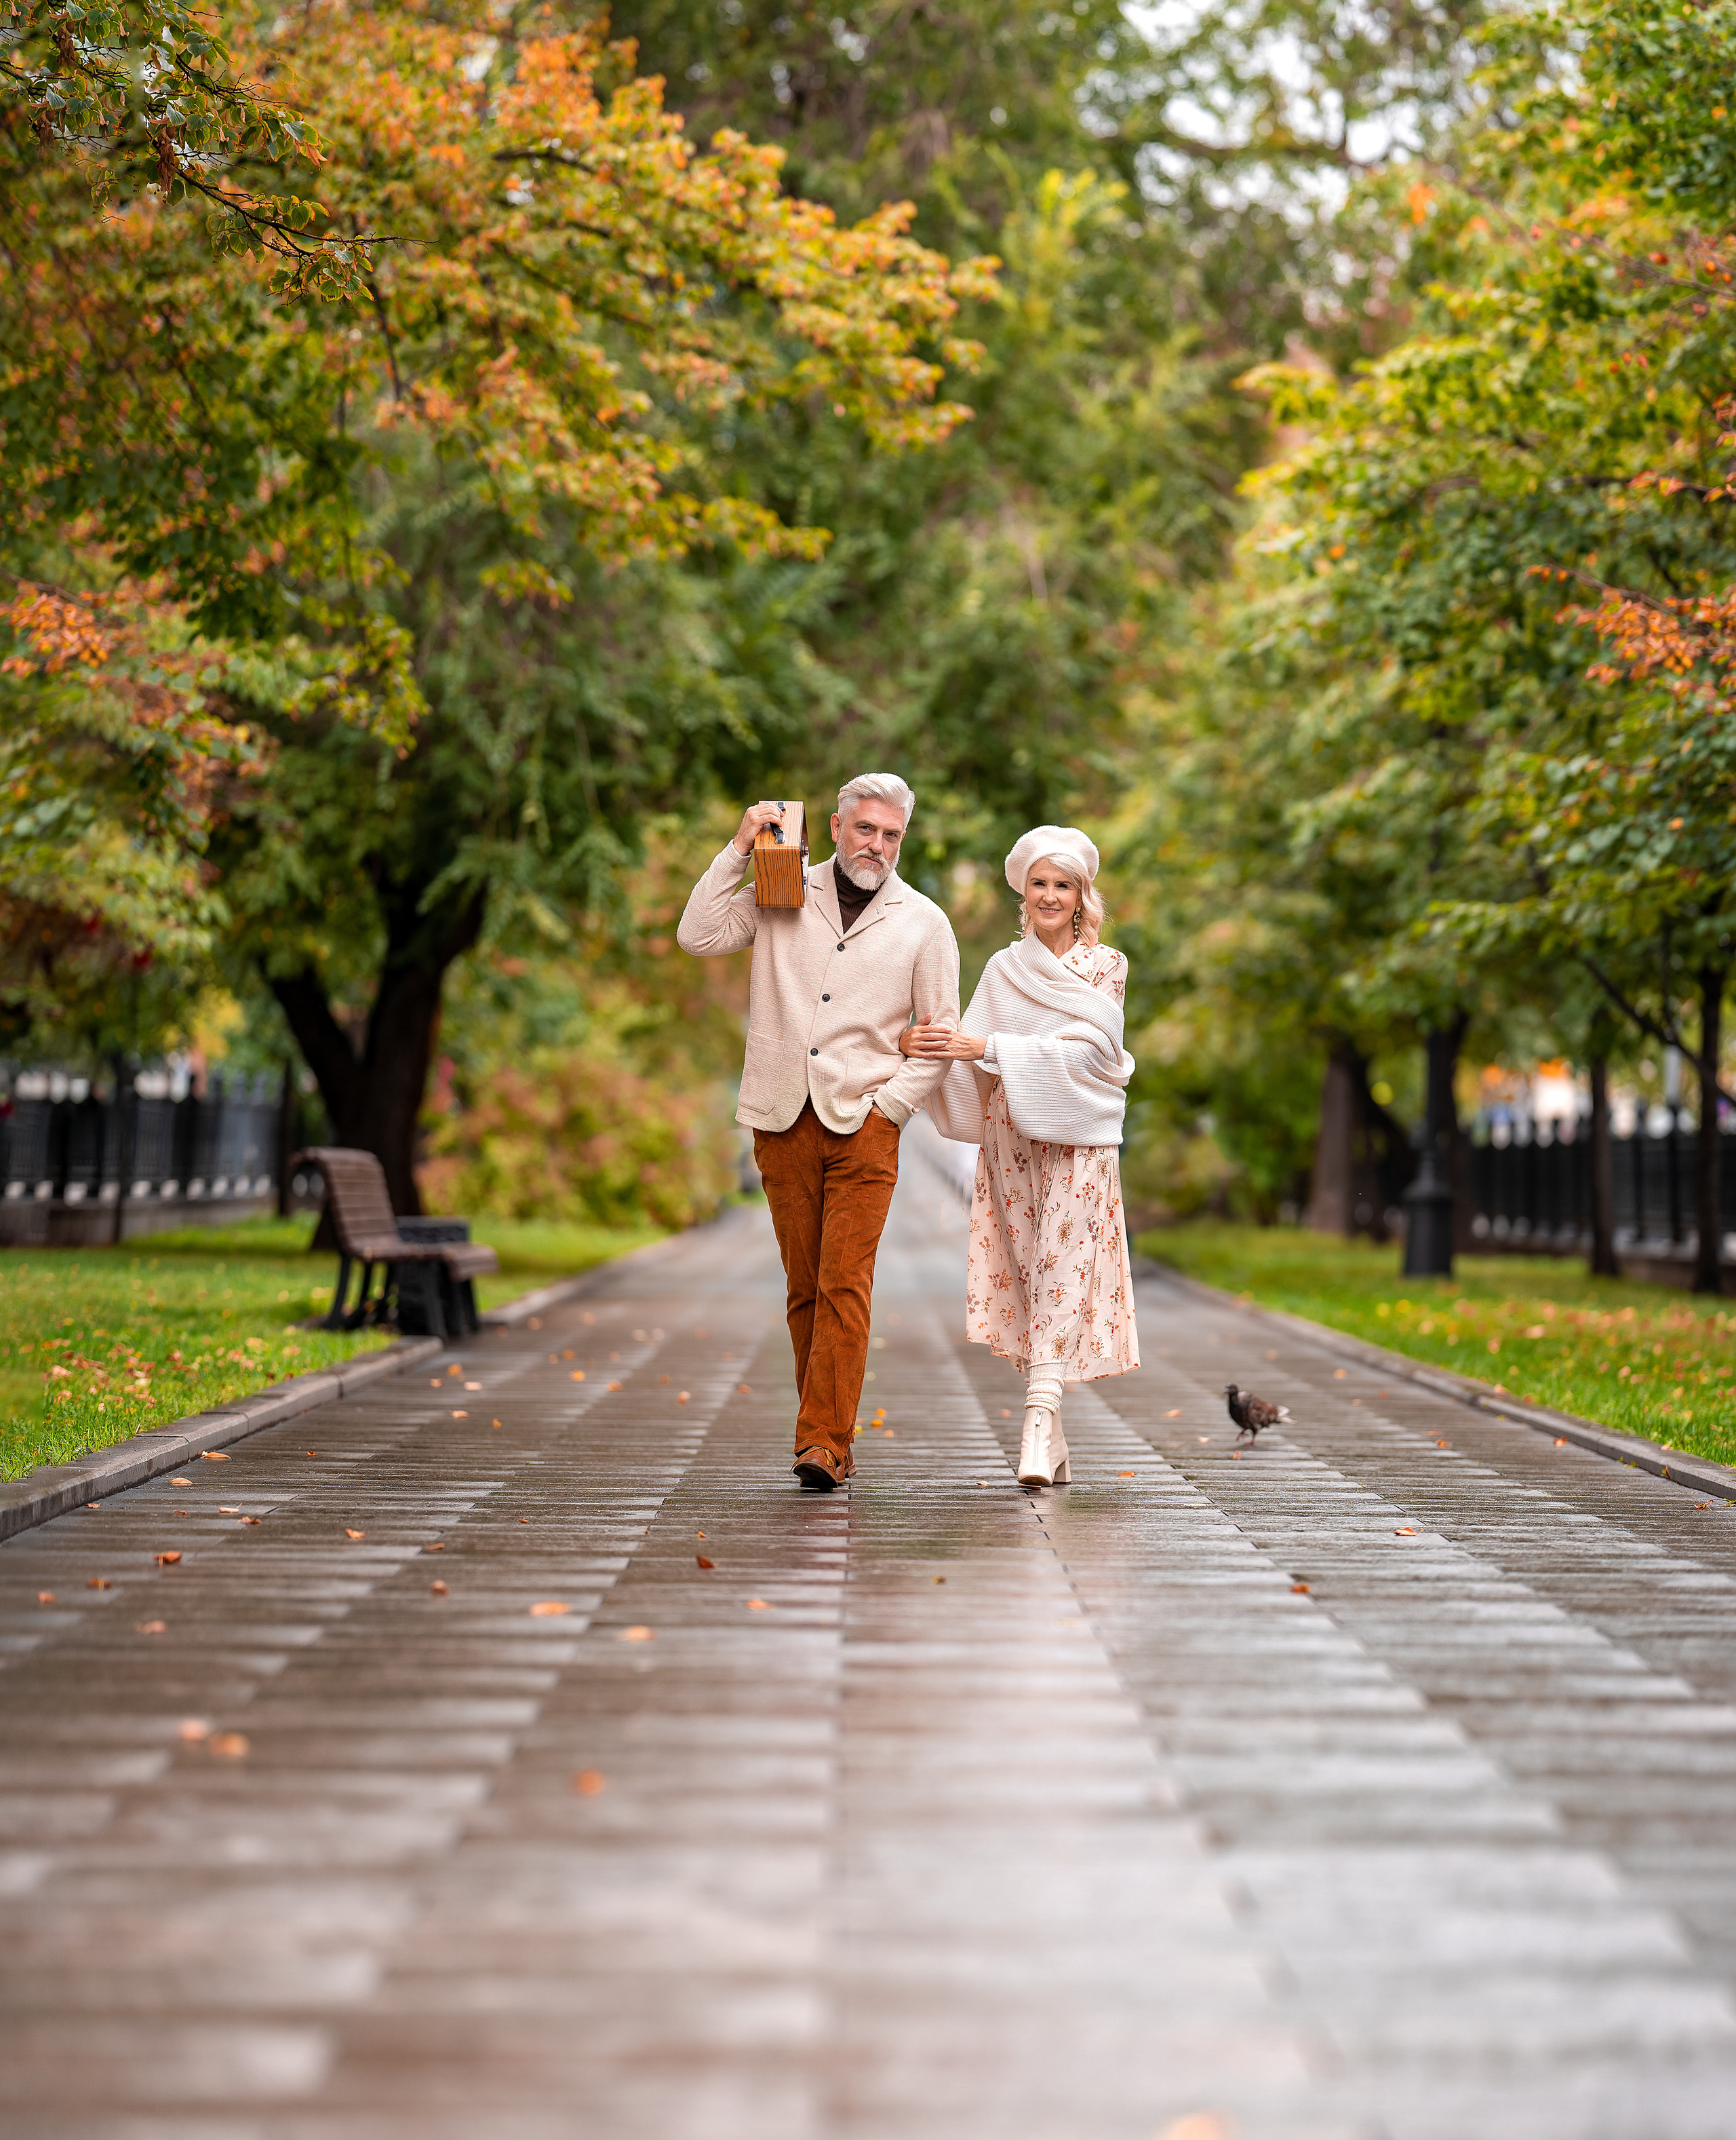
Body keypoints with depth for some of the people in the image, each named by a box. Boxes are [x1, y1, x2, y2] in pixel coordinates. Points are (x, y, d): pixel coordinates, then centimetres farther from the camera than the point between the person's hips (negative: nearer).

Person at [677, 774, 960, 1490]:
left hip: (863, 1126, -2)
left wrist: (889, 1105, -4)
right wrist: (740, 849, -4)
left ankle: (824, 1443, -13)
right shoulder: (782, 896, 9)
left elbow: (941, 1035, 7)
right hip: (784, 1122, 2)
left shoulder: (923, 922, 7)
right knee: (805, 1288, 4)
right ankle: (830, 1436, 13)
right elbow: (698, 936, -2)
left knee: (844, 1285, -12)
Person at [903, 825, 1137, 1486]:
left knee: (1062, 1280, -13)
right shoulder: (1003, 970, 11)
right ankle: (1053, 1444, 7)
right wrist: (924, 1048, -17)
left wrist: (984, 1047, -20)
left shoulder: (1106, 967, 2)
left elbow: (1084, 1049, -12)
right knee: (1026, 1279, 1)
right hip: (1010, 1143, 3)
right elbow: (973, 1070, 4)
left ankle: (1040, 1423, -21)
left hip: (1076, 1141, -3)